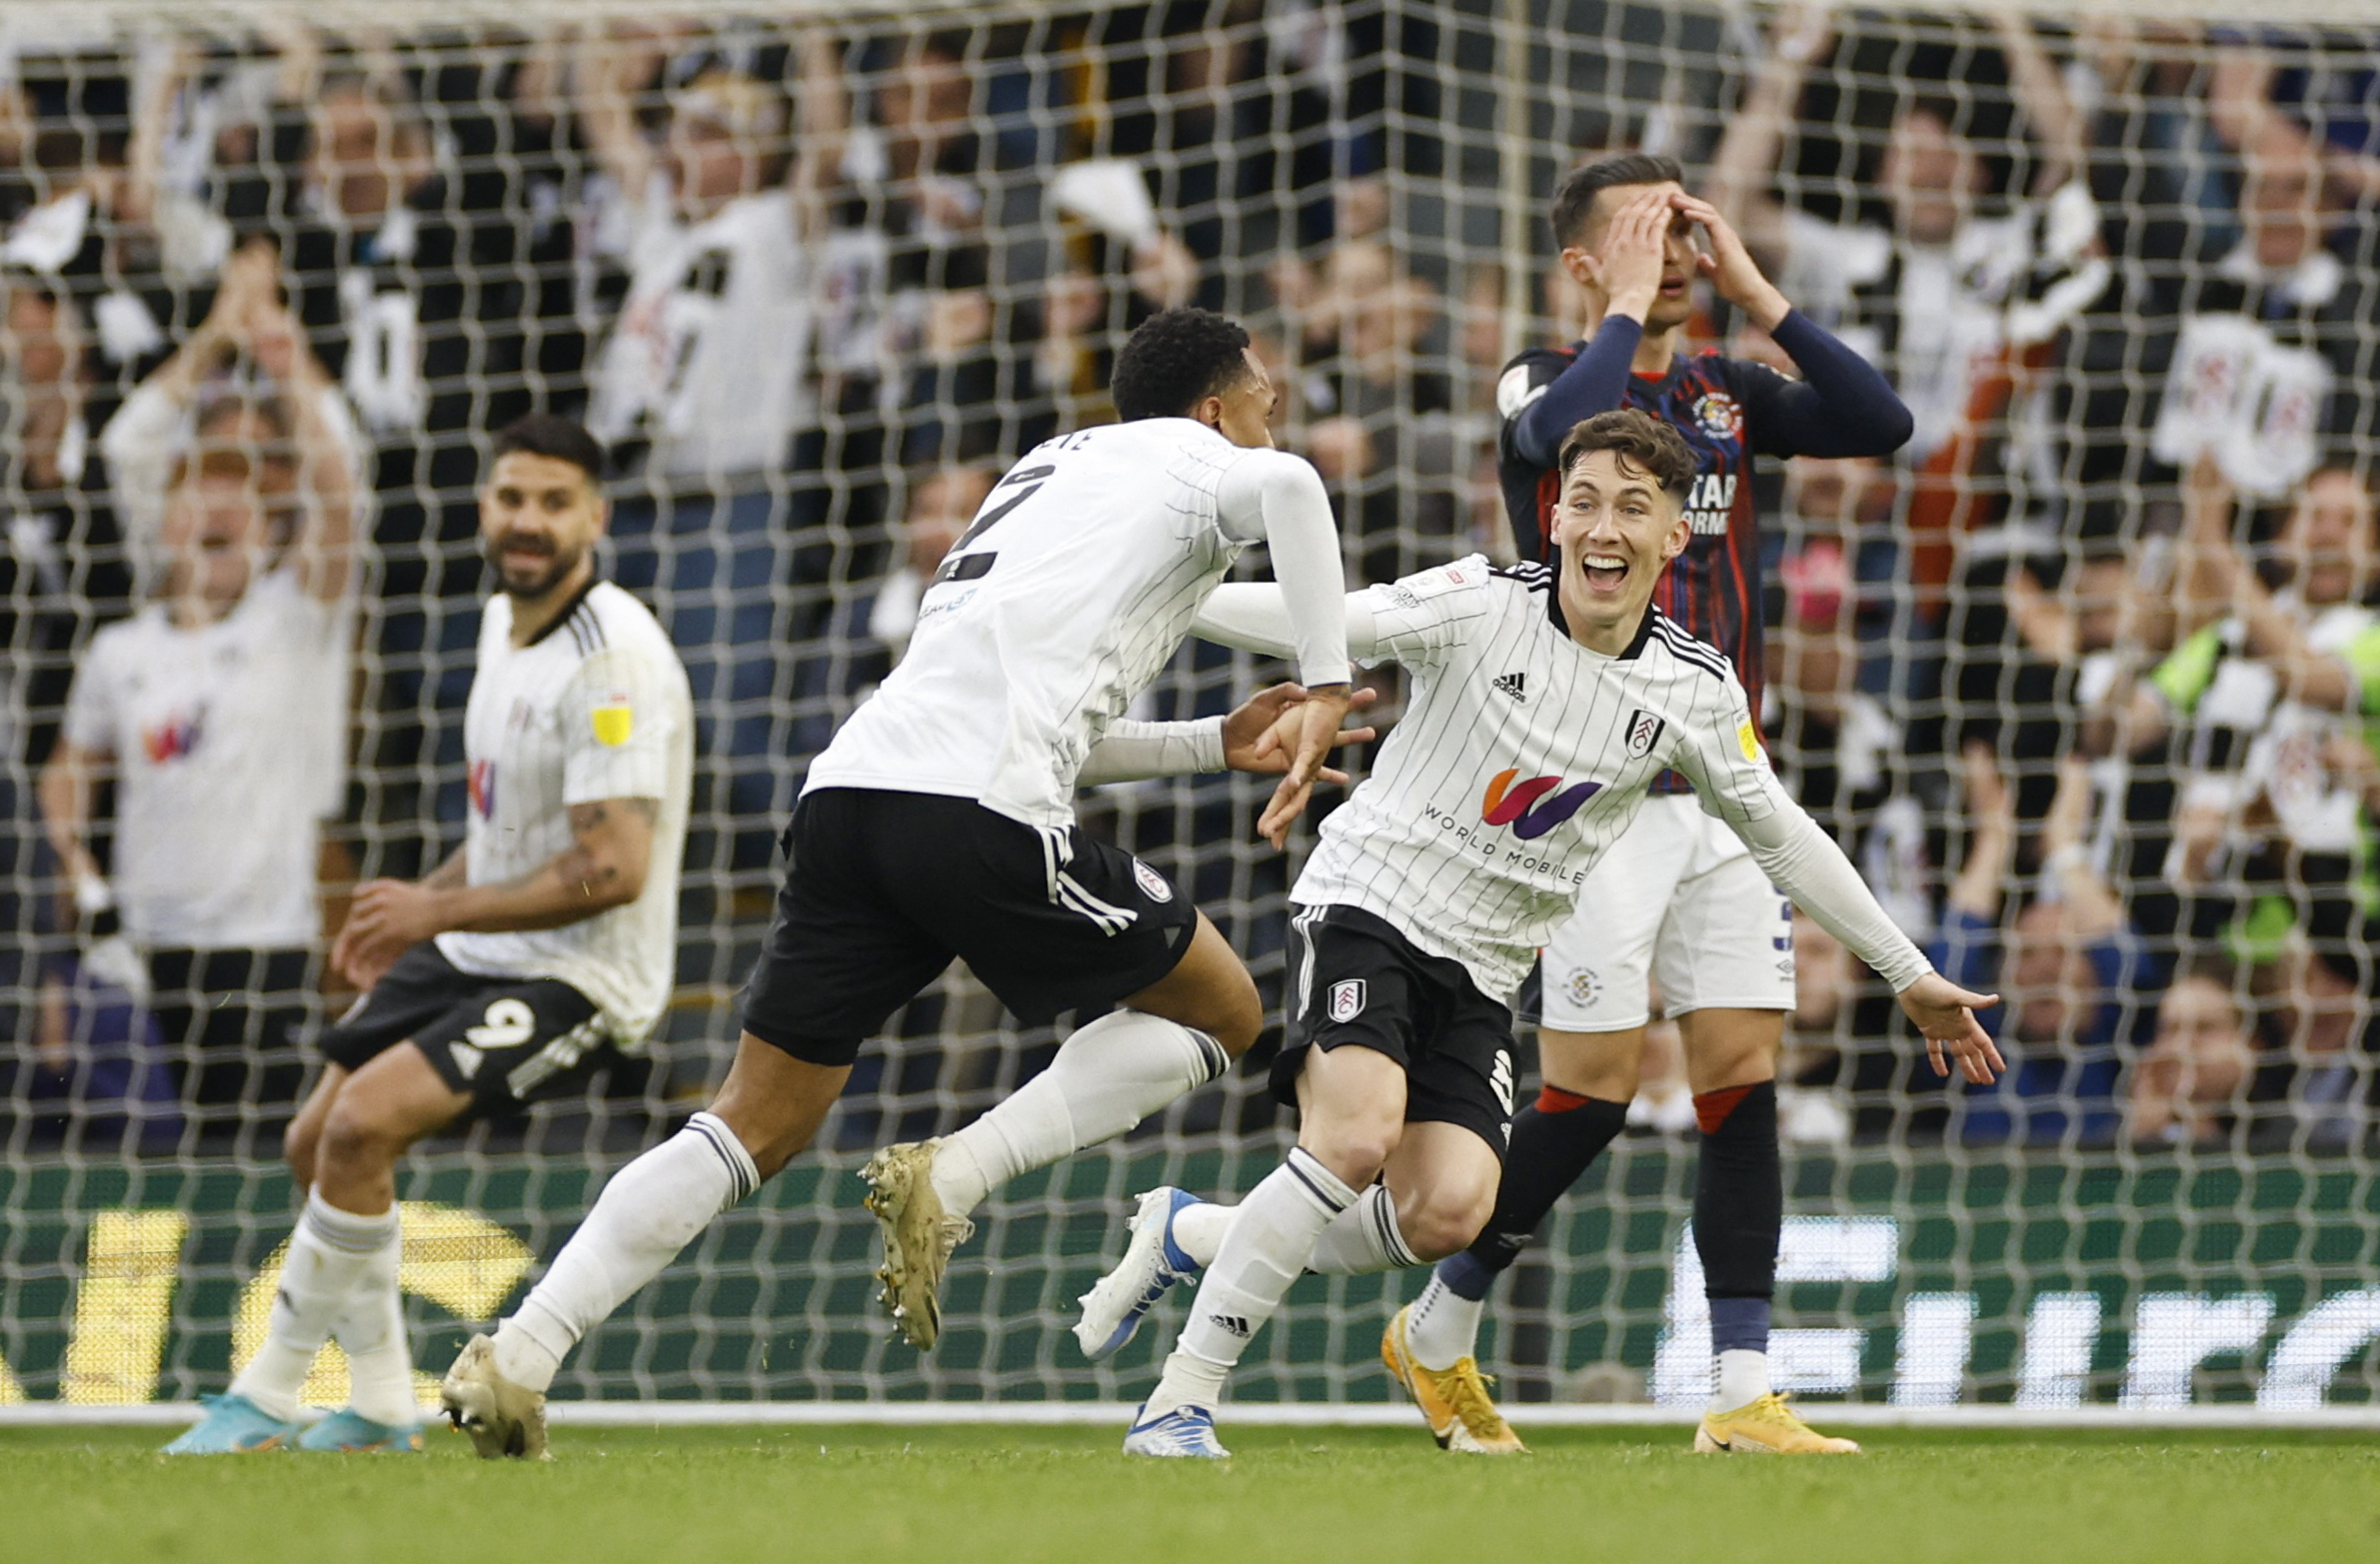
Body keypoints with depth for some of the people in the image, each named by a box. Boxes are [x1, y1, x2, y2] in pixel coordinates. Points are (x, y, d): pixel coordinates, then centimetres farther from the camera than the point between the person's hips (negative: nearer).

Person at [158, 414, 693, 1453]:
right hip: (479, 950, 10)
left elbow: (612, 870, -27)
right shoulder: (503, 621, 7)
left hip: (581, 978, -10)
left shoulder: (614, 658, -22)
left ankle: (268, 1397, -10)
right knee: (316, 1143, 10)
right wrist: (415, 914, 12)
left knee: (361, 1126, -23)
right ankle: (382, 1408, 24)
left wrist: (439, 909, -18)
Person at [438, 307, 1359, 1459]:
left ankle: (517, 1355, -4)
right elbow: (1289, 487, -13)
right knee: (1220, 1011, 11)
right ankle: (950, 1179, -5)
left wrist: (1220, 744, 39)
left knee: (756, 1125, 9)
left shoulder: (1051, 468, 36)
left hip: (851, 788, 7)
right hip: (981, 812, -7)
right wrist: (1325, 690, -9)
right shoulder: (1191, 458, 13)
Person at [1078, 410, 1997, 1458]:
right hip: (1367, 902, -4)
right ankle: (1185, 1394, -19)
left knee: (1449, 1211, -16)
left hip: (1481, 972, 4)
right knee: (1357, 1136, -29)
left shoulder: (1696, 692, 0)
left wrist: (1909, 976, 17)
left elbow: (1779, 835, 12)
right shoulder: (1480, 606, -11)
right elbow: (1304, 624, -10)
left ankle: (1190, 1237, 7)